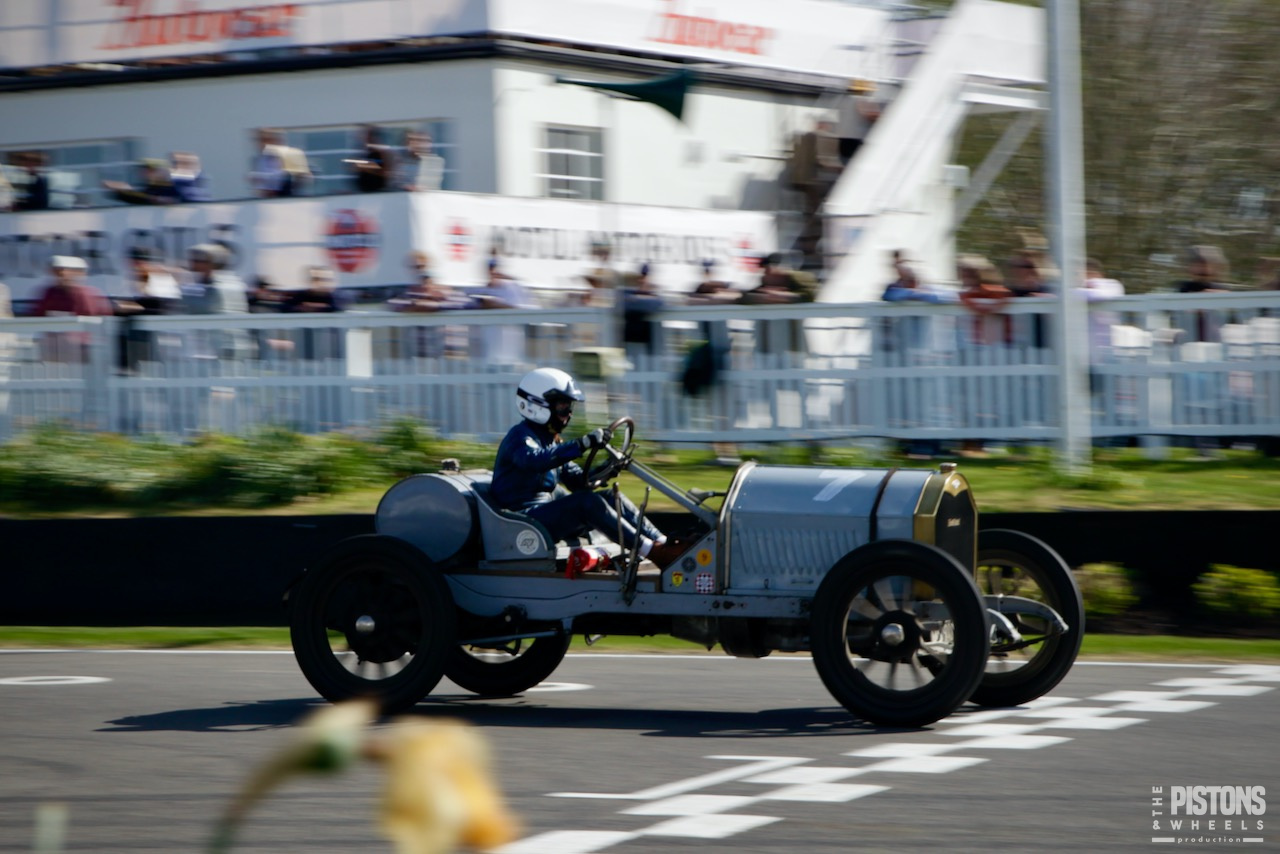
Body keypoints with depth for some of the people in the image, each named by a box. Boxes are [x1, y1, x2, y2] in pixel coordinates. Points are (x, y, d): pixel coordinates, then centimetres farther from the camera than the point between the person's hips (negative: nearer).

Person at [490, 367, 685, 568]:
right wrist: (583, 444, -40)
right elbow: (534, 460, -35)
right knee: (589, 502, -28)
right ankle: (653, 551, -30)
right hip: (525, 518, -9)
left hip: (550, 510, 10)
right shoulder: (520, 437, -10)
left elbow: (575, 479, 16)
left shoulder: (553, 440, 20)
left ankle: (662, 542, -11)